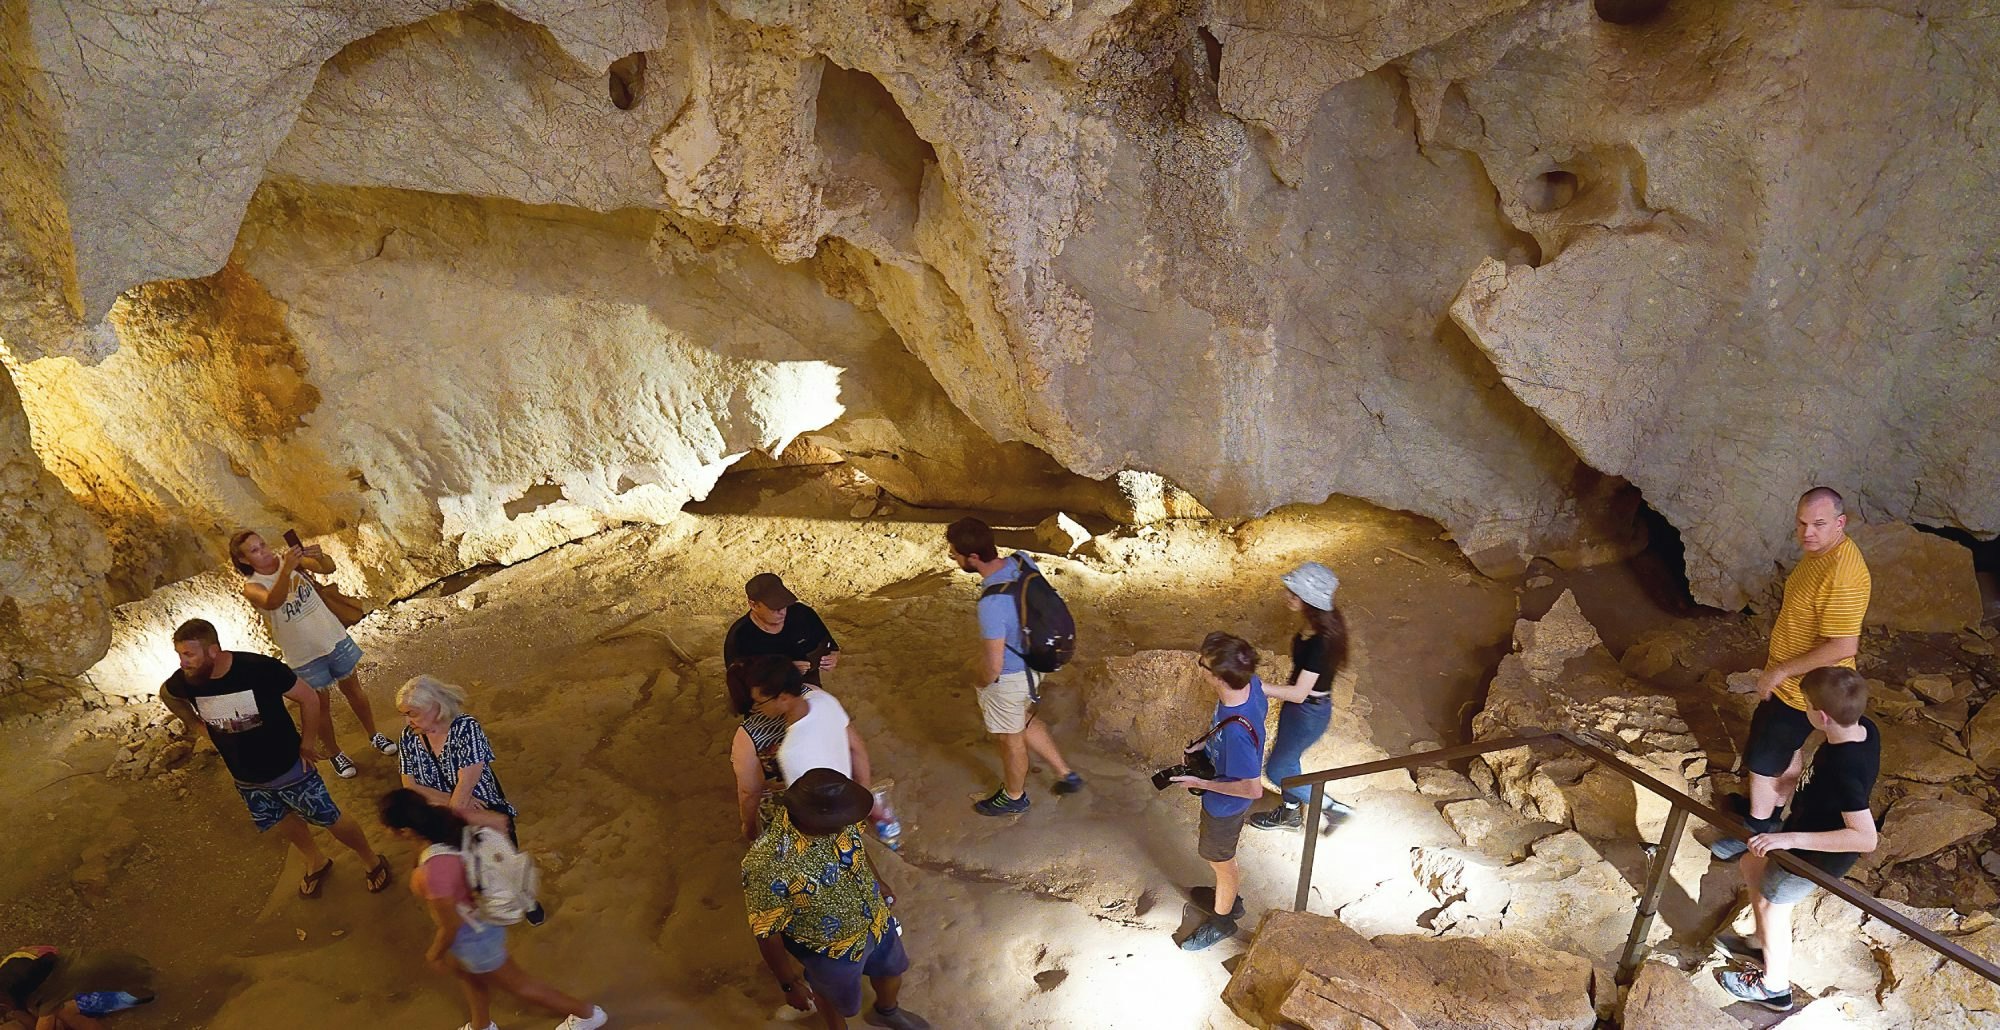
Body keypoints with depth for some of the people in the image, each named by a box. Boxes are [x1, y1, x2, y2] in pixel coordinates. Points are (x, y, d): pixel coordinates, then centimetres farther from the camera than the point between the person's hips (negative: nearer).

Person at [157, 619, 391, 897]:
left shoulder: (260, 668, -32)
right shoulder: (183, 681, -18)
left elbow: (309, 698, -19)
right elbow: (167, 694, 10)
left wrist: (305, 743, -12)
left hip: (289, 768, -5)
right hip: (246, 780, 5)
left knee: (331, 820, 9)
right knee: (285, 822, 25)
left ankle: (373, 861, 32)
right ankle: (316, 863, 52)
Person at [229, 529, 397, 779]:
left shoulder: (290, 558, -7)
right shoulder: (251, 587, -16)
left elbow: (329, 569, -18)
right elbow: (273, 602, -39)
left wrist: (319, 556, -41)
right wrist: (286, 570, -54)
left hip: (334, 637, 3)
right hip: (304, 655, -3)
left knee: (353, 690, 18)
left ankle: (373, 735, 37)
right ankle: (335, 754, 32)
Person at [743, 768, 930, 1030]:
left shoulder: (835, 816, -24)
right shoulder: (769, 864, -42)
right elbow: (766, 933, -26)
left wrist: (878, 883, 17)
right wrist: (790, 985, -12)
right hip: (829, 948, -5)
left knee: (891, 969, 32)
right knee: (838, 999, 27)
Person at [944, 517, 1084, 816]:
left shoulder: (991, 604, -38)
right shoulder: (1022, 560, -15)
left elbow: (993, 666, -30)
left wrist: (982, 684, -8)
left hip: (1008, 677, -8)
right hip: (1033, 661, 8)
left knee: (1010, 737, 19)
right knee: (1022, 721, 32)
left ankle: (1014, 797, 46)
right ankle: (1066, 774, 42)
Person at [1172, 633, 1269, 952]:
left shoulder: (1236, 731, -45)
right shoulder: (1251, 683, -22)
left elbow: (1253, 789, -33)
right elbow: (1263, 710, 2)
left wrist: (1201, 784, -22)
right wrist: (1207, 740, -1)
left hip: (1225, 804, -7)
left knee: (1220, 860, 21)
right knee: (1220, 854, 33)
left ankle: (1222, 920, 49)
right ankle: (1227, 896, 60)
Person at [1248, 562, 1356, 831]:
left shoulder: (1321, 641, -35)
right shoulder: (1314, 624, -8)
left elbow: (1298, 693, -29)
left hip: (1309, 713, -9)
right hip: (1298, 705, 9)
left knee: (1277, 770, 9)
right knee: (1288, 759, 26)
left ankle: (1333, 807, 24)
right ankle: (1290, 813, 49)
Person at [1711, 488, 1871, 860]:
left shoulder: (1842, 574, -33)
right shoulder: (1819, 550, -1)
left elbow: (1843, 646, -33)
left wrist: (1781, 671, -25)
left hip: (1802, 689, -9)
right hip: (1788, 679, 9)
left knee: (1763, 760, 7)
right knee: (1786, 749, 26)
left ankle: (1757, 832, 27)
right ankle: (1774, 811, 46)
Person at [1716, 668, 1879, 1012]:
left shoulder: (1843, 770, -40)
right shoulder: (1864, 728, -15)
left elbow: (1865, 838, -40)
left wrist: (1790, 838, -40)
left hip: (1819, 854, -8)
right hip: (1812, 824, 8)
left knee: (1772, 904, 14)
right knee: (1753, 865, 26)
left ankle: (1775, 987, 37)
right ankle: (1764, 944, 47)